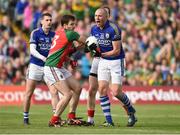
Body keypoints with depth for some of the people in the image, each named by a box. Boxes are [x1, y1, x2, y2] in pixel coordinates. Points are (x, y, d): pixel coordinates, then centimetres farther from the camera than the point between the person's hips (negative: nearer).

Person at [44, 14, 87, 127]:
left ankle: (71, 118, 17)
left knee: (77, 88, 12)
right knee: (68, 94, -16)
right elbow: (85, 41, -5)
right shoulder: (70, 34, -15)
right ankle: (54, 120, -10)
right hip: (52, 68, -10)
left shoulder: (59, 32, 12)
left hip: (60, 68, 10)